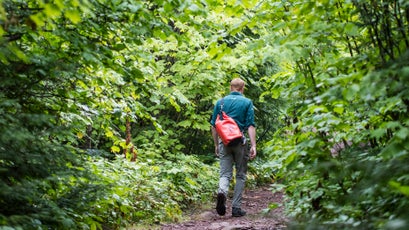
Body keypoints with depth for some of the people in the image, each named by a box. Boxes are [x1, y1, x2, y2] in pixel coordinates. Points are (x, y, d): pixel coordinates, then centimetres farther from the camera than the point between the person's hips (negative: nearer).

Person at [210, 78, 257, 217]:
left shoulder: (220, 102, 9)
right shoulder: (247, 102, 1)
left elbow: (214, 126, 9)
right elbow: (250, 126, -7)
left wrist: (216, 145, 17)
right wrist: (253, 145, -8)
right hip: (240, 142, -2)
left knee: (225, 174, 3)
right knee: (240, 175, 11)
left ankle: (222, 192, -29)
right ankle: (236, 208, 9)